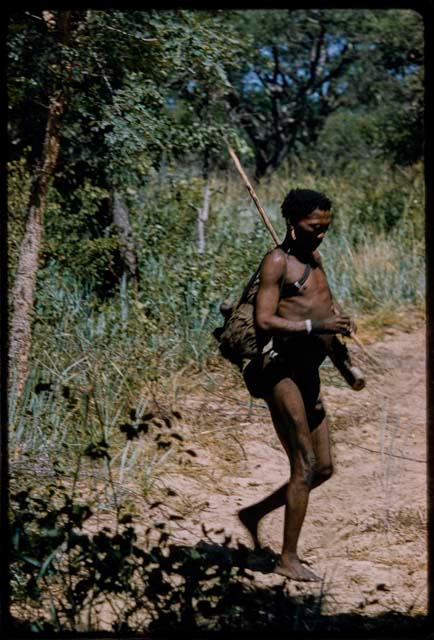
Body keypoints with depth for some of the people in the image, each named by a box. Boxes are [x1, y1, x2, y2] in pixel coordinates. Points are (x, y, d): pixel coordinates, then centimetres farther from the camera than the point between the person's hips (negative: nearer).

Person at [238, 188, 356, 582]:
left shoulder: (315, 257, 21)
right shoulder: (278, 261, -5)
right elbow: (264, 321, -14)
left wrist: (338, 318, 11)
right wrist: (316, 325, -22)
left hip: (309, 369, 9)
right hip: (282, 362, -9)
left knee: (324, 468, 12)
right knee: (305, 465, -10)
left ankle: (254, 514, 26)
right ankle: (288, 560, -2)